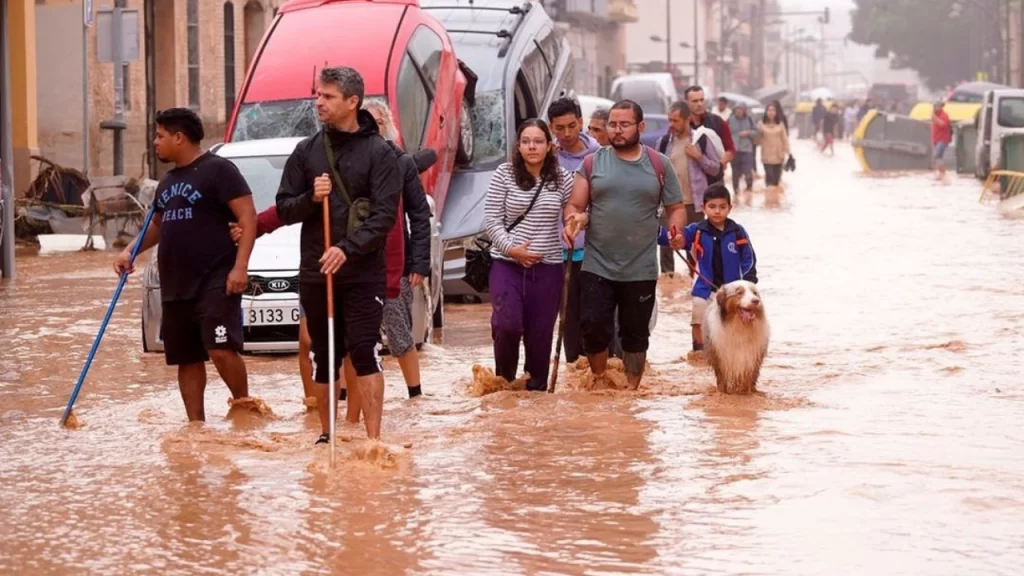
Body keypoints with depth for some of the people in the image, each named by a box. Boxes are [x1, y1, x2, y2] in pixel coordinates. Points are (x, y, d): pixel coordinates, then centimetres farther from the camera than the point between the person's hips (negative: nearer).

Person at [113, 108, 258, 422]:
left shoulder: (217, 169, -6)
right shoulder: (168, 181, 19)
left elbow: (248, 217, -11)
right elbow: (157, 224, 32)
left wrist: (240, 266, -20)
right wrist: (130, 251, 15)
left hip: (215, 282, -8)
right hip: (175, 287, 8)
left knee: (221, 349, -18)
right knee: (187, 359, 8)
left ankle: (243, 405, 0)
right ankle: (196, 424, 13)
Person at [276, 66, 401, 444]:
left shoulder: (379, 153, -3)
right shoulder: (306, 151, 9)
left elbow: (385, 214, -10)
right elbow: (284, 209, 10)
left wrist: (348, 249, -22)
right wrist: (310, 198, -12)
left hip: (364, 273, -4)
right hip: (314, 272, 4)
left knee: (365, 352, -11)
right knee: (323, 356, 10)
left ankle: (373, 439, -10)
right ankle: (326, 435, 22)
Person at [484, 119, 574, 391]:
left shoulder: (562, 178, 3)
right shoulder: (504, 174, -1)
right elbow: (491, 219, -2)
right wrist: (510, 248, -13)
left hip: (548, 267, 2)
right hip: (507, 264, -2)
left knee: (540, 333, 4)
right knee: (506, 324, -17)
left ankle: (537, 387, 19)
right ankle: (504, 379, 6)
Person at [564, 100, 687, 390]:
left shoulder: (659, 164, 5)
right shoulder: (592, 163, 4)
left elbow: (676, 208, 9)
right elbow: (574, 206, 4)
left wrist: (676, 229, -13)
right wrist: (573, 220, -20)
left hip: (641, 270, 0)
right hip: (597, 267, 0)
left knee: (636, 334, 9)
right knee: (594, 328, -5)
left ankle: (632, 390, 22)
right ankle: (599, 383, 16)